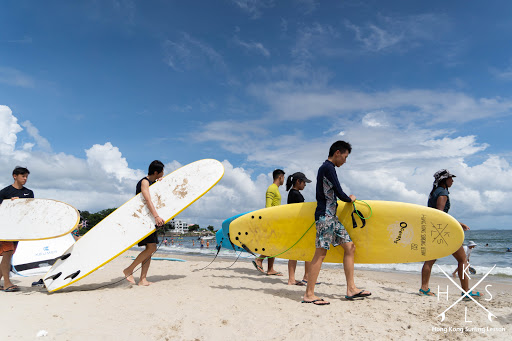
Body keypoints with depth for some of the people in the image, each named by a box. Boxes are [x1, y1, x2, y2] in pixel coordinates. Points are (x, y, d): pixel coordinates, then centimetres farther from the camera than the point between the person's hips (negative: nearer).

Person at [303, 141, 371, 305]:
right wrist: (350, 199, 6)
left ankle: (351, 288, 11)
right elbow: (339, 193, -13)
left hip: (331, 216, 10)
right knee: (321, 252, -10)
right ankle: (309, 294, -6)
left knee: (349, 247, 8)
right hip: (325, 216, -10)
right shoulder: (328, 168, -10)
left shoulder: (324, 168, 20)